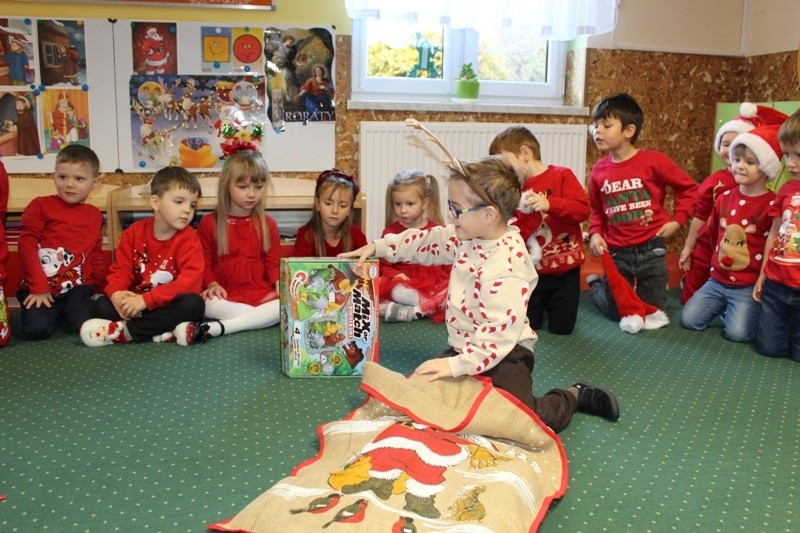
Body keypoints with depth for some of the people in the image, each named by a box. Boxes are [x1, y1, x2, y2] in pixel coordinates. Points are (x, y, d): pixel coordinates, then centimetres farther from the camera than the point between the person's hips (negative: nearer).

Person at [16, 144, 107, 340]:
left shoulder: (95, 215, 11)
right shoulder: (40, 206, -3)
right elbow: (27, 247, -7)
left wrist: (101, 290, 15)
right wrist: (39, 288, -11)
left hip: (78, 288, 3)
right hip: (41, 288, -2)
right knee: (37, 329, -25)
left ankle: (66, 312, 15)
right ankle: (54, 312, 12)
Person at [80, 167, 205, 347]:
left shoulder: (189, 239, -12)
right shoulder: (135, 231, 0)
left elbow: (190, 281, -24)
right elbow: (121, 269, 1)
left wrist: (145, 300, -30)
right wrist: (116, 294, -24)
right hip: (136, 303, 3)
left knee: (193, 303, -33)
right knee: (102, 306, -19)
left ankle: (125, 331, -26)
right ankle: (165, 331, -28)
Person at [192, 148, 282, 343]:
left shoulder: (267, 223, 9)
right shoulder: (209, 223, 4)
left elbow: (273, 263, 9)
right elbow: (204, 264, 6)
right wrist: (212, 284, -15)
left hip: (261, 295, 3)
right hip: (225, 297, -2)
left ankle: (219, 327, -30)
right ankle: (263, 317, -26)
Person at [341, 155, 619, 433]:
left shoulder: (507, 263, -27)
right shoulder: (468, 236, -1)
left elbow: (503, 330, -30)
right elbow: (426, 241, 15)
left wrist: (458, 365, -30)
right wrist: (377, 247, 15)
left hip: (504, 353, -8)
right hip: (464, 347, 8)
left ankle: (575, 396, 7)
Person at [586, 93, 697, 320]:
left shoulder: (653, 160, -11)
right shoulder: (599, 170, -3)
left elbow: (689, 188, -1)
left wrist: (678, 220, -8)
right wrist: (595, 233, -7)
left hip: (650, 249, -1)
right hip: (617, 253, 1)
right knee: (617, 313, 11)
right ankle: (596, 284, 40)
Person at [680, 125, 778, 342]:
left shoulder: (772, 205, -12)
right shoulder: (724, 198, 5)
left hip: (748, 286, -5)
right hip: (717, 280, 5)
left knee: (737, 332, -19)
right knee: (689, 319, -5)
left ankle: (753, 311, 12)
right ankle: (724, 307, 19)